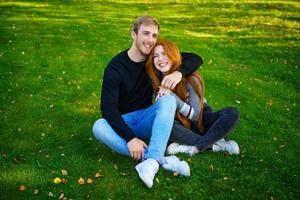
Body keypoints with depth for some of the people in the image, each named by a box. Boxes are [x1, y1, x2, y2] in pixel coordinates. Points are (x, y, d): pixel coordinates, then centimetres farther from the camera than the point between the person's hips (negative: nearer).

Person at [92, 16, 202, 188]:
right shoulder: (115, 67, -14)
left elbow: (196, 59, -2)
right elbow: (108, 108, -22)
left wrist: (179, 72, -25)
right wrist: (130, 137, -34)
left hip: (147, 119, 2)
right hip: (122, 122, -2)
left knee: (169, 99, -26)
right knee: (99, 127, -33)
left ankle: (152, 160, -43)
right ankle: (162, 159, -39)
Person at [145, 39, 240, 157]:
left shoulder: (190, 78, -20)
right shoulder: (157, 79, -9)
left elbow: (195, 115, -18)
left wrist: (172, 96, -31)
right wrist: (161, 99, -26)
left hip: (200, 120, -1)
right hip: (181, 124, 1)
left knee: (232, 113, -28)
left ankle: (194, 148, -33)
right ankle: (215, 144, -25)